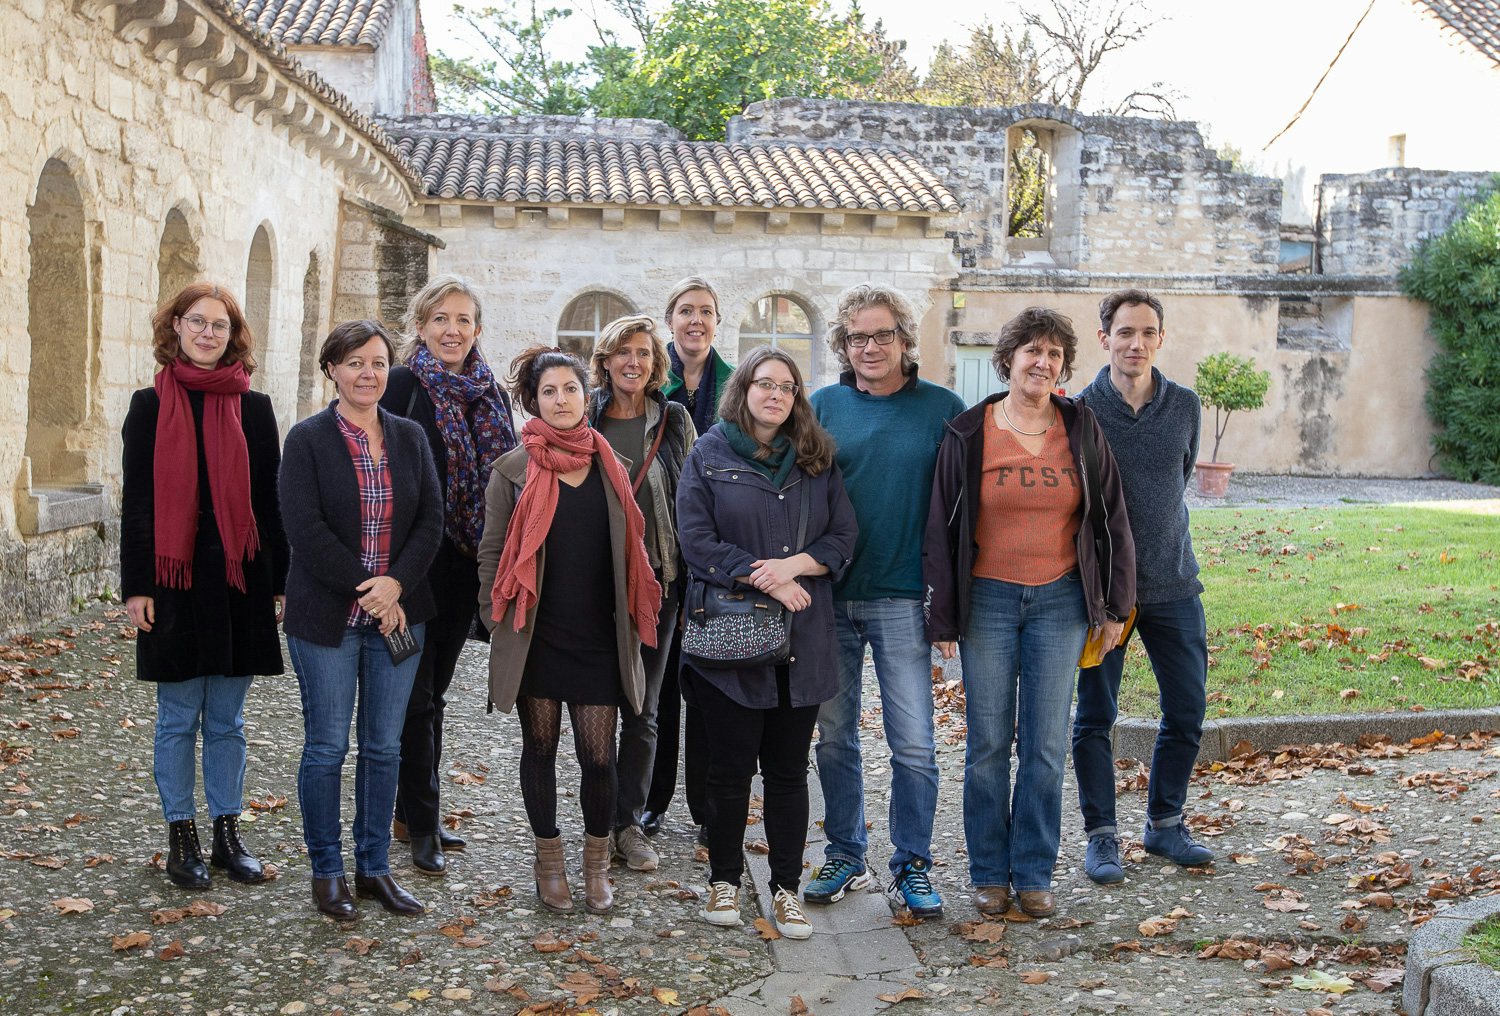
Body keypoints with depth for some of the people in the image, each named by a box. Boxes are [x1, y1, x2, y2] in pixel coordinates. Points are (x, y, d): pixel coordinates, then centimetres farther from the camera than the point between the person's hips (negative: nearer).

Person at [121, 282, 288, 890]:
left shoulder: (253, 409, 6)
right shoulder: (151, 406, 1)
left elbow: (270, 500, 7)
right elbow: (136, 500, -1)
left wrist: (280, 582, 4)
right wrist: (136, 585, -6)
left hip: (240, 579, 2)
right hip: (174, 583, -2)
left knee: (227, 721, 10)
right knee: (179, 719, 6)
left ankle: (227, 835, 20)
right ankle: (182, 840, 17)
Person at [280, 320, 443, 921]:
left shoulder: (410, 437, 8)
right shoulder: (308, 439, -4)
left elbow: (431, 520, 2)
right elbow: (306, 529, -13)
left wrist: (395, 584, -13)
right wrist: (365, 591, -16)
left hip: (398, 614, 4)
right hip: (327, 618, -4)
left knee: (385, 747, 10)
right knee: (327, 747, 3)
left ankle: (374, 867, 22)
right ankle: (326, 871, 18)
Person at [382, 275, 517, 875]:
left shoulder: (491, 396, 11)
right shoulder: (403, 386, -6)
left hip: (466, 565, 6)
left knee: (433, 691, 14)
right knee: (418, 695, -1)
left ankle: (412, 812, 25)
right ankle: (422, 825, 6)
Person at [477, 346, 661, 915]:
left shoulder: (612, 468, 7)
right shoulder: (513, 470, 0)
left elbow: (630, 551, 12)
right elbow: (492, 552, 2)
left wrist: (633, 622, 8)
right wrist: (497, 620, -4)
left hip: (599, 639, 1)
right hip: (536, 638, -1)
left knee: (599, 757, 0)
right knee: (540, 749, 10)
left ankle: (597, 863, 20)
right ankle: (549, 860, 26)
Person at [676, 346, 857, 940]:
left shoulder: (816, 461, 11)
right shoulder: (709, 456, 2)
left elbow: (843, 536, 5)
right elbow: (697, 540, -7)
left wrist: (796, 565, -13)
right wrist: (766, 581, -14)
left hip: (802, 640, 3)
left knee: (788, 769, 8)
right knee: (731, 766, 5)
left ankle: (786, 886, 18)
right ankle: (725, 879, 22)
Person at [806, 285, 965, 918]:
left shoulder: (943, 410, 1)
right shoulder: (821, 407, 6)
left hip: (902, 599, -2)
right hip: (829, 597, 2)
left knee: (913, 744, 0)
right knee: (834, 736, 10)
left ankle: (912, 865, 15)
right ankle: (844, 857, 25)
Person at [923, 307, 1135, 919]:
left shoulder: (1081, 429, 3)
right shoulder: (969, 434, -2)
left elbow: (1112, 518, 8)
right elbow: (942, 528, 0)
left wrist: (1114, 606, 6)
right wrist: (942, 616, -2)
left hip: (1060, 599, 1)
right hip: (988, 599, -1)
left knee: (1047, 746, 4)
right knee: (988, 744, 4)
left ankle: (1034, 875, 15)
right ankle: (989, 874, 17)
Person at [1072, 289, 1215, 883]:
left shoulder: (1185, 406, 4)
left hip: (1173, 584, 4)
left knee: (1188, 710, 8)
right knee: (1095, 716, 3)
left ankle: (1164, 823, 26)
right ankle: (1101, 835, 16)